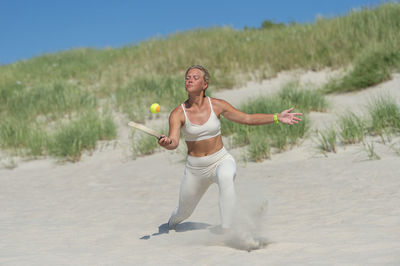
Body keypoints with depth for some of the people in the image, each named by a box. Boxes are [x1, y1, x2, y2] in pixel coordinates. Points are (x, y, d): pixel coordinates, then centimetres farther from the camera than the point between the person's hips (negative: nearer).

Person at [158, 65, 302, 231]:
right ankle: (173, 220, 56)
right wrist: (166, 143, -48)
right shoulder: (178, 114, -11)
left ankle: (227, 231, -32)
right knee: (184, 212, 15)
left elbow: (248, 119, -1)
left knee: (225, 177, -39)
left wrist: (277, 117, -9)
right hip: (195, 168, 1)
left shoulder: (217, 105, -7)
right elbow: (174, 142, -24)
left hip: (221, 161, -1)